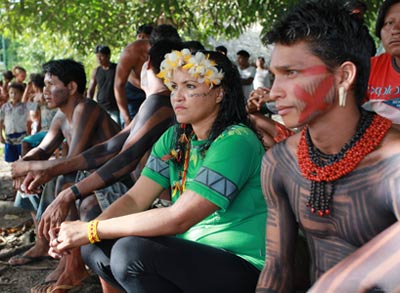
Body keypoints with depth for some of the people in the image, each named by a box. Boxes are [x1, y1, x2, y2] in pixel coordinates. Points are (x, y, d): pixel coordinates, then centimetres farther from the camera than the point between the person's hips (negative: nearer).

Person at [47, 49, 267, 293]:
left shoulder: (236, 142, -18)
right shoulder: (174, 138, 9)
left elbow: (178, 218, -25)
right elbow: (135, 199, 1)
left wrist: (92, 230, -21)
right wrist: (80, 232, -17)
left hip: (241, 266, -8)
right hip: (192, 254, 8)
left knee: (131, 251, -26)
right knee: (95, 249, -3)